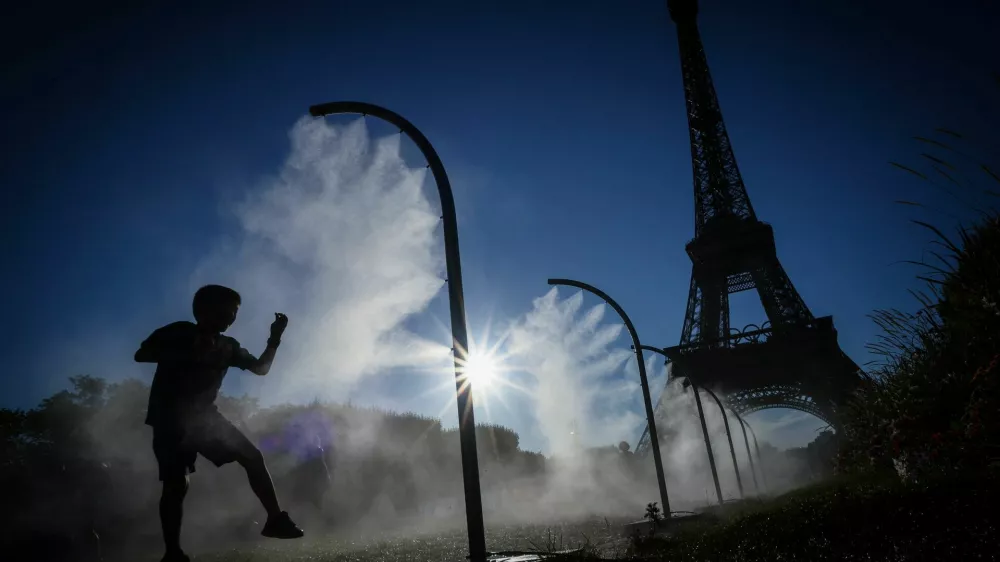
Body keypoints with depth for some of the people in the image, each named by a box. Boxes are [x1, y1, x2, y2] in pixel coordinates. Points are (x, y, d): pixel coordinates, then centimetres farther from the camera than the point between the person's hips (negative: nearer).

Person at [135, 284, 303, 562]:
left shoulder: (227, 346, 9)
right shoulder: (179, 333, -6)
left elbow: (261, 368, 11)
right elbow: (141, 355, -15)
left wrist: (274, 338, -3)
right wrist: (188, 355, -25)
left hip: (204, 414, 5)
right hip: (170, 418, -5)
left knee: (253, 456, -4)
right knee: (176, 484, -11)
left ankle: (275, 519, 2)